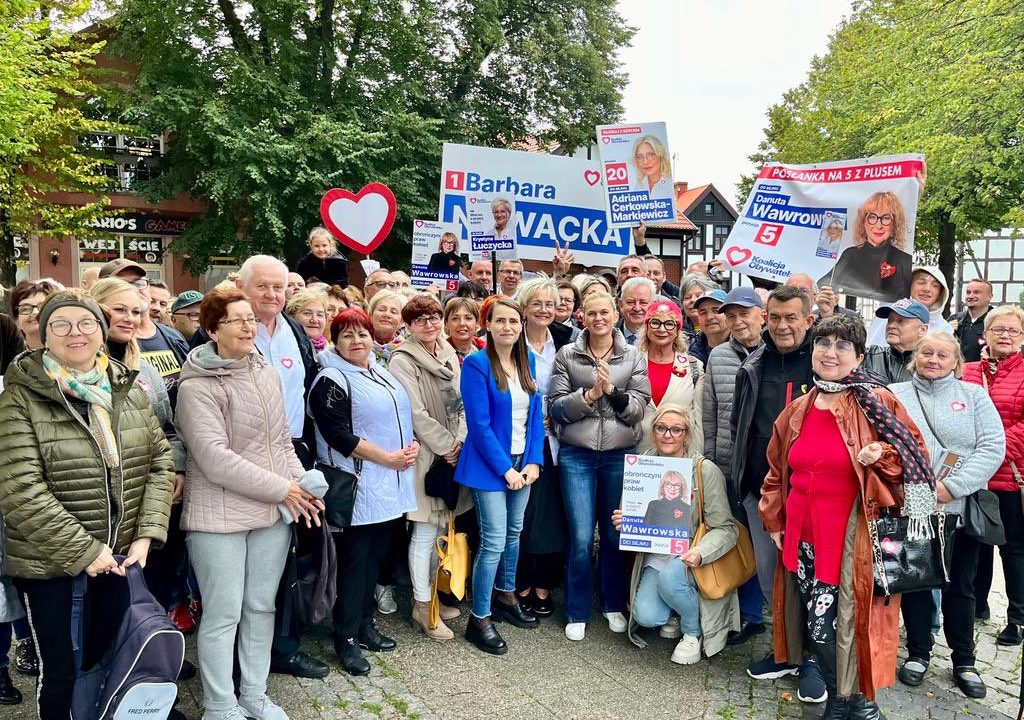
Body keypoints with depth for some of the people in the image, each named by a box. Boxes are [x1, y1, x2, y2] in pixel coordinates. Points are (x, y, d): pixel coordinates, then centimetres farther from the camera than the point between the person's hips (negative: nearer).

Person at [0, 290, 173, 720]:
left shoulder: (127, 389, 2)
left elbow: (160, 462, 4)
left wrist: (146, 534, -7)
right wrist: (84, 550, -19)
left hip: (120, 554, 4)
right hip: (46, 560, -4)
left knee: (109, 661, 17)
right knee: (59, 671, 9)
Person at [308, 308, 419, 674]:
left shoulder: (383, 374, 15)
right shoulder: (331, 381, -9)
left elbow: (402, 416, 23)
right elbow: (340, 435, -17)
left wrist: (412, 444, 2)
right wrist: (388, 457, -16)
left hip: (390, 486, 7)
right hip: (358, 486, -7)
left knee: (376, 556, 14)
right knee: (354, 560, 0)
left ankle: (365, 623, 29)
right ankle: (346, 637, 13)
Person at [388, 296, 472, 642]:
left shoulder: (449, 354, 11)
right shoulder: (403, 361, -11)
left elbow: (463, 402, 10)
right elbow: (417, 415, -16)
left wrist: (461, 440, -5)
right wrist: (446, 447, -12)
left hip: (453, 454, 7)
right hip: (425, 455, -7)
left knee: (441, 528, 14)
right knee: (425, 533, 0)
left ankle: (432, 594, 28)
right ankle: (422, 605, 12)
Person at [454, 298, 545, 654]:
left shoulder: (527, 361, 6)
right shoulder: (476, 364, -13)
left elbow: (536, 415, 8)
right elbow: (479, 424, -16)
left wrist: (533, 462, -2)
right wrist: (505, 469, -16)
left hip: (522, 462, 6)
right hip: (490, 465, -6)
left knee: (514, 533, 17)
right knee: (494, 541, -5)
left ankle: (505, 597, 37)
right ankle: (479, 618, 9)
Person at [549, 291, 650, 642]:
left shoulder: (634, 357, 5)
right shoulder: (567, 355, 2)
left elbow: (639, 409, -2)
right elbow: (556, 408, -3)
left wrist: (613, 391, -17)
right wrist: (589, 394, -16)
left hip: (621, 454, 1)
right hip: (577, 455, -1)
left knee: (616, 533, 12)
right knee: (581, 537, -1)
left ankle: (614, 605, 32)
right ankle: (577, 613, 17)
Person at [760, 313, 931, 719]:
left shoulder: (878, 403, -5)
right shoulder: (796, 410, 8)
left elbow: (914, 458, 0)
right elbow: (776, 472, 17)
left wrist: (881, 457, -19)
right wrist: (774, 521, 14)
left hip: (851, 537, -4)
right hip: (802, 535, 4)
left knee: (845, 618, -3)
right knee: (816, 623, 8)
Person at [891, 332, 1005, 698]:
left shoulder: (973, 395, 5)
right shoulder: (895, 395, 4)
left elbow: (992, 447, -5)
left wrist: (951, 486, -16)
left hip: (961, 509, 1)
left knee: (960, 586, 11)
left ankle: (964, 661, 26)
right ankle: (918, 653, 25)